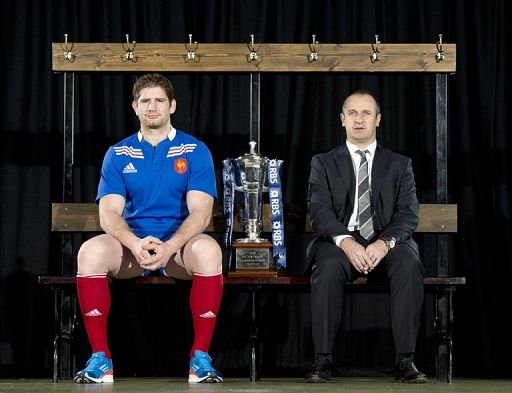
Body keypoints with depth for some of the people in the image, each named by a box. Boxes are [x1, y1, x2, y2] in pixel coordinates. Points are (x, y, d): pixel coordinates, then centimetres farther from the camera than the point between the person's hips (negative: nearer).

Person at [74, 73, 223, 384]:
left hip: (179, 245, -1)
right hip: (131, 244, 1)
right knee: (90, 251, -31)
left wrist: (170, 247, -29)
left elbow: (200, 212, -9)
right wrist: (136, 244, -27)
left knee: (208, 250, -36)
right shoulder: (118, 155, 7)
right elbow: (109, 213, -4)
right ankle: (100, 358, -22)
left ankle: (200, 357, -26)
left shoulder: (195, 152, 3)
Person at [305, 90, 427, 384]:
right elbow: (320, 211, -1)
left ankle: (406, 361, -32)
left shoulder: (400, 165, 16)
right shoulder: (323, 163, 14)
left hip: (386, 242, 1)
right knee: (328, 267, -36)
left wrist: (384, 243, -19)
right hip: (341, 241, -1)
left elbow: (408, 214, 3)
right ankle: (323, 359, -31)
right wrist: (346, 242, -22)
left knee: (409, 265, -34)